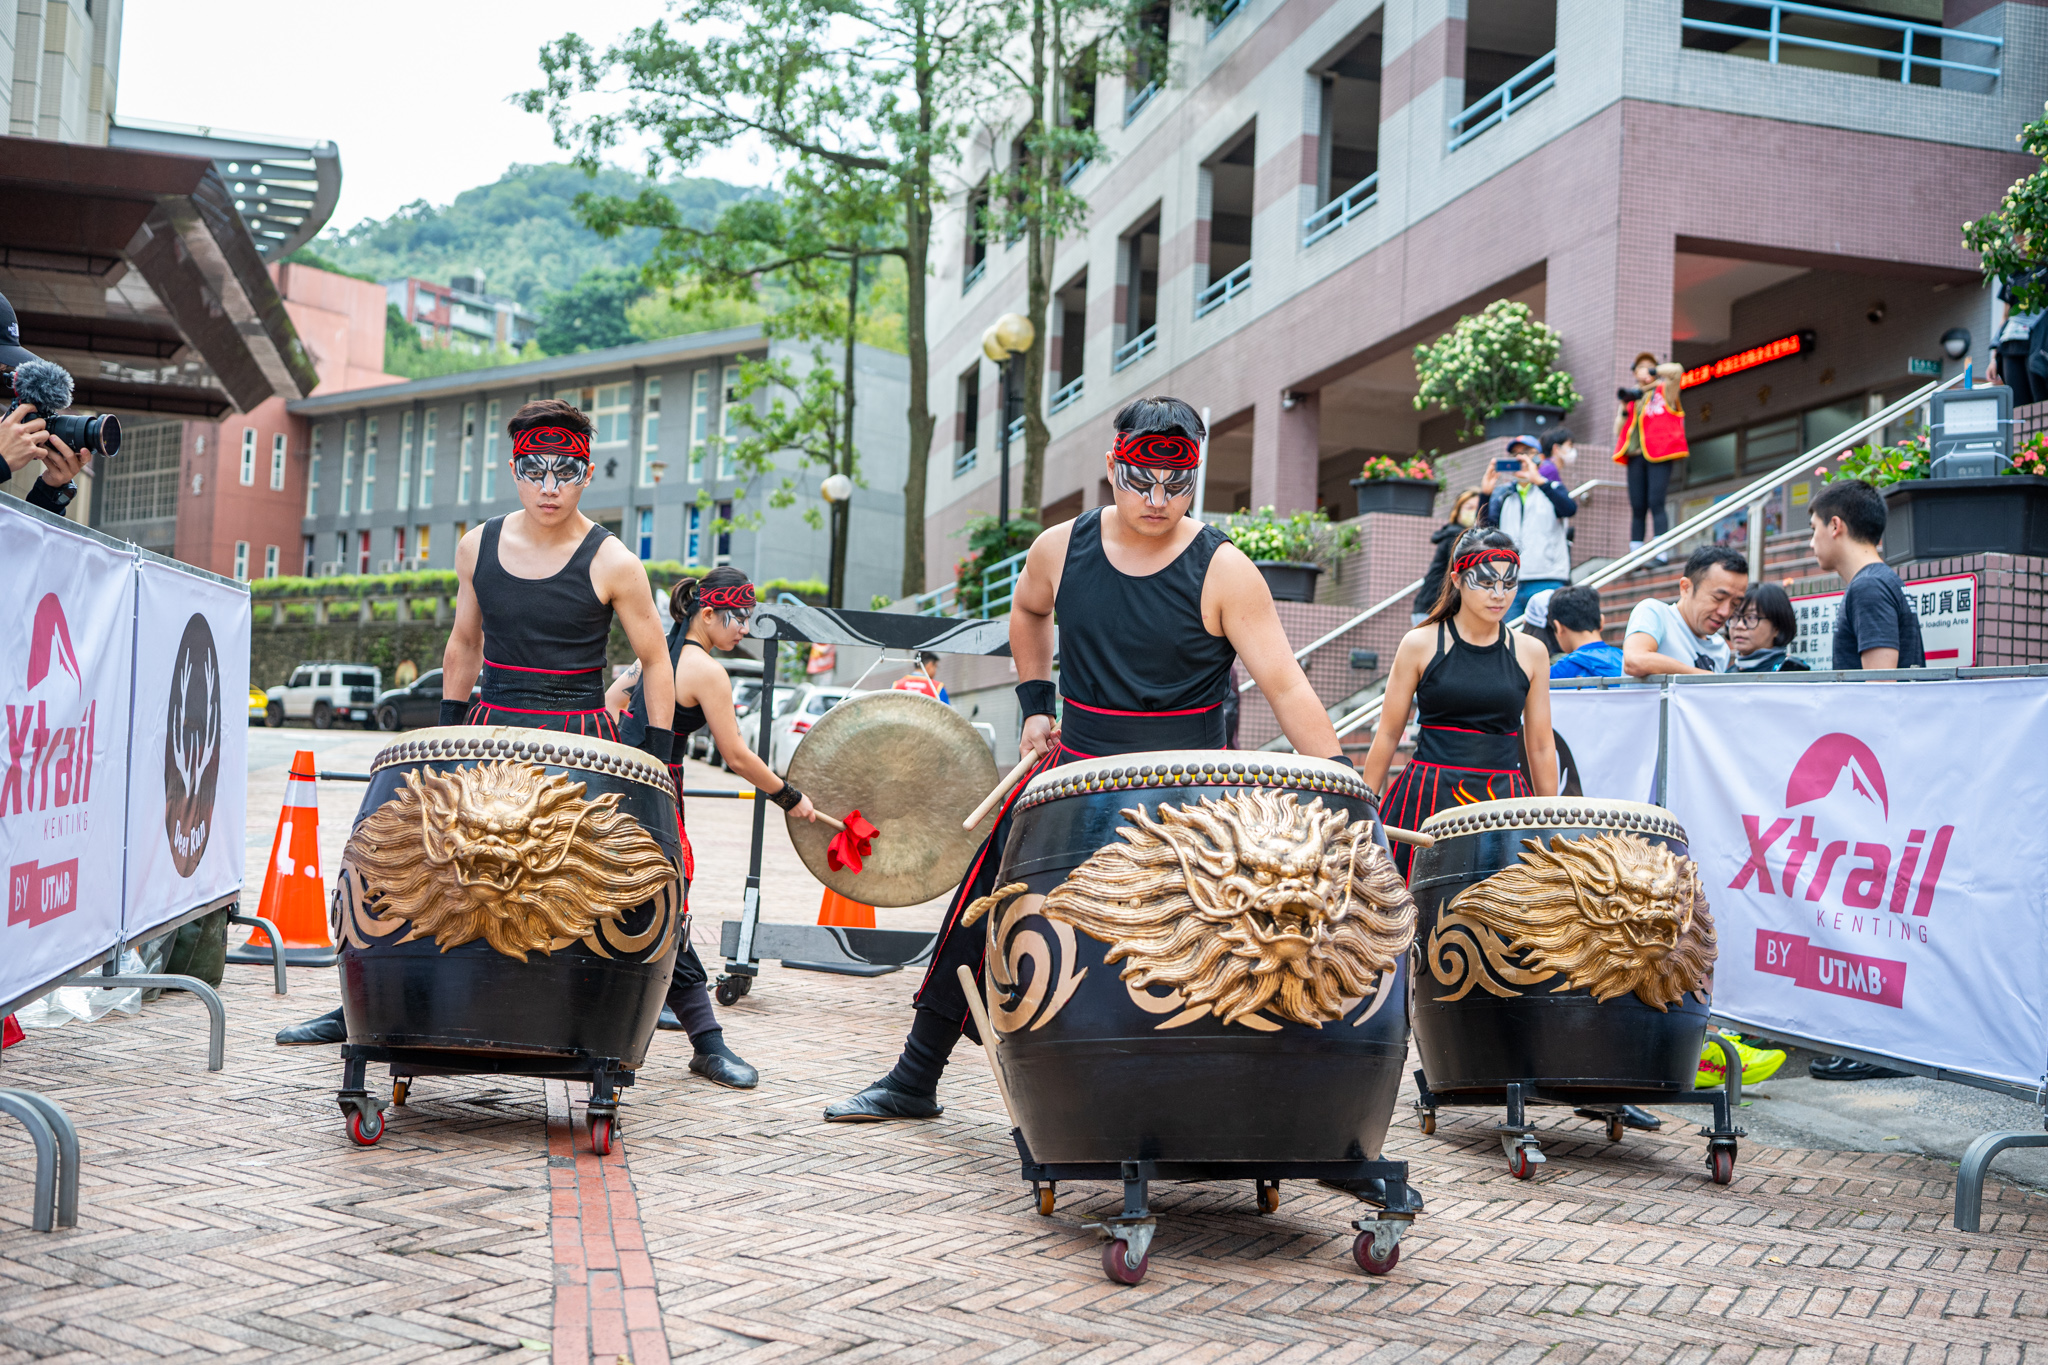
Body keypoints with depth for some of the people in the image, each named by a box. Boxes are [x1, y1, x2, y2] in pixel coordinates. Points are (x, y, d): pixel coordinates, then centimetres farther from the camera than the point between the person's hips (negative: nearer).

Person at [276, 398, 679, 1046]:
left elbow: (656, 664, -2)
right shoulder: (478, 548, 3)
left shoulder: (612, 564, -9)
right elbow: (464, 645, 16)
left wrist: (657, 755, -6)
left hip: (577, 748, -4)